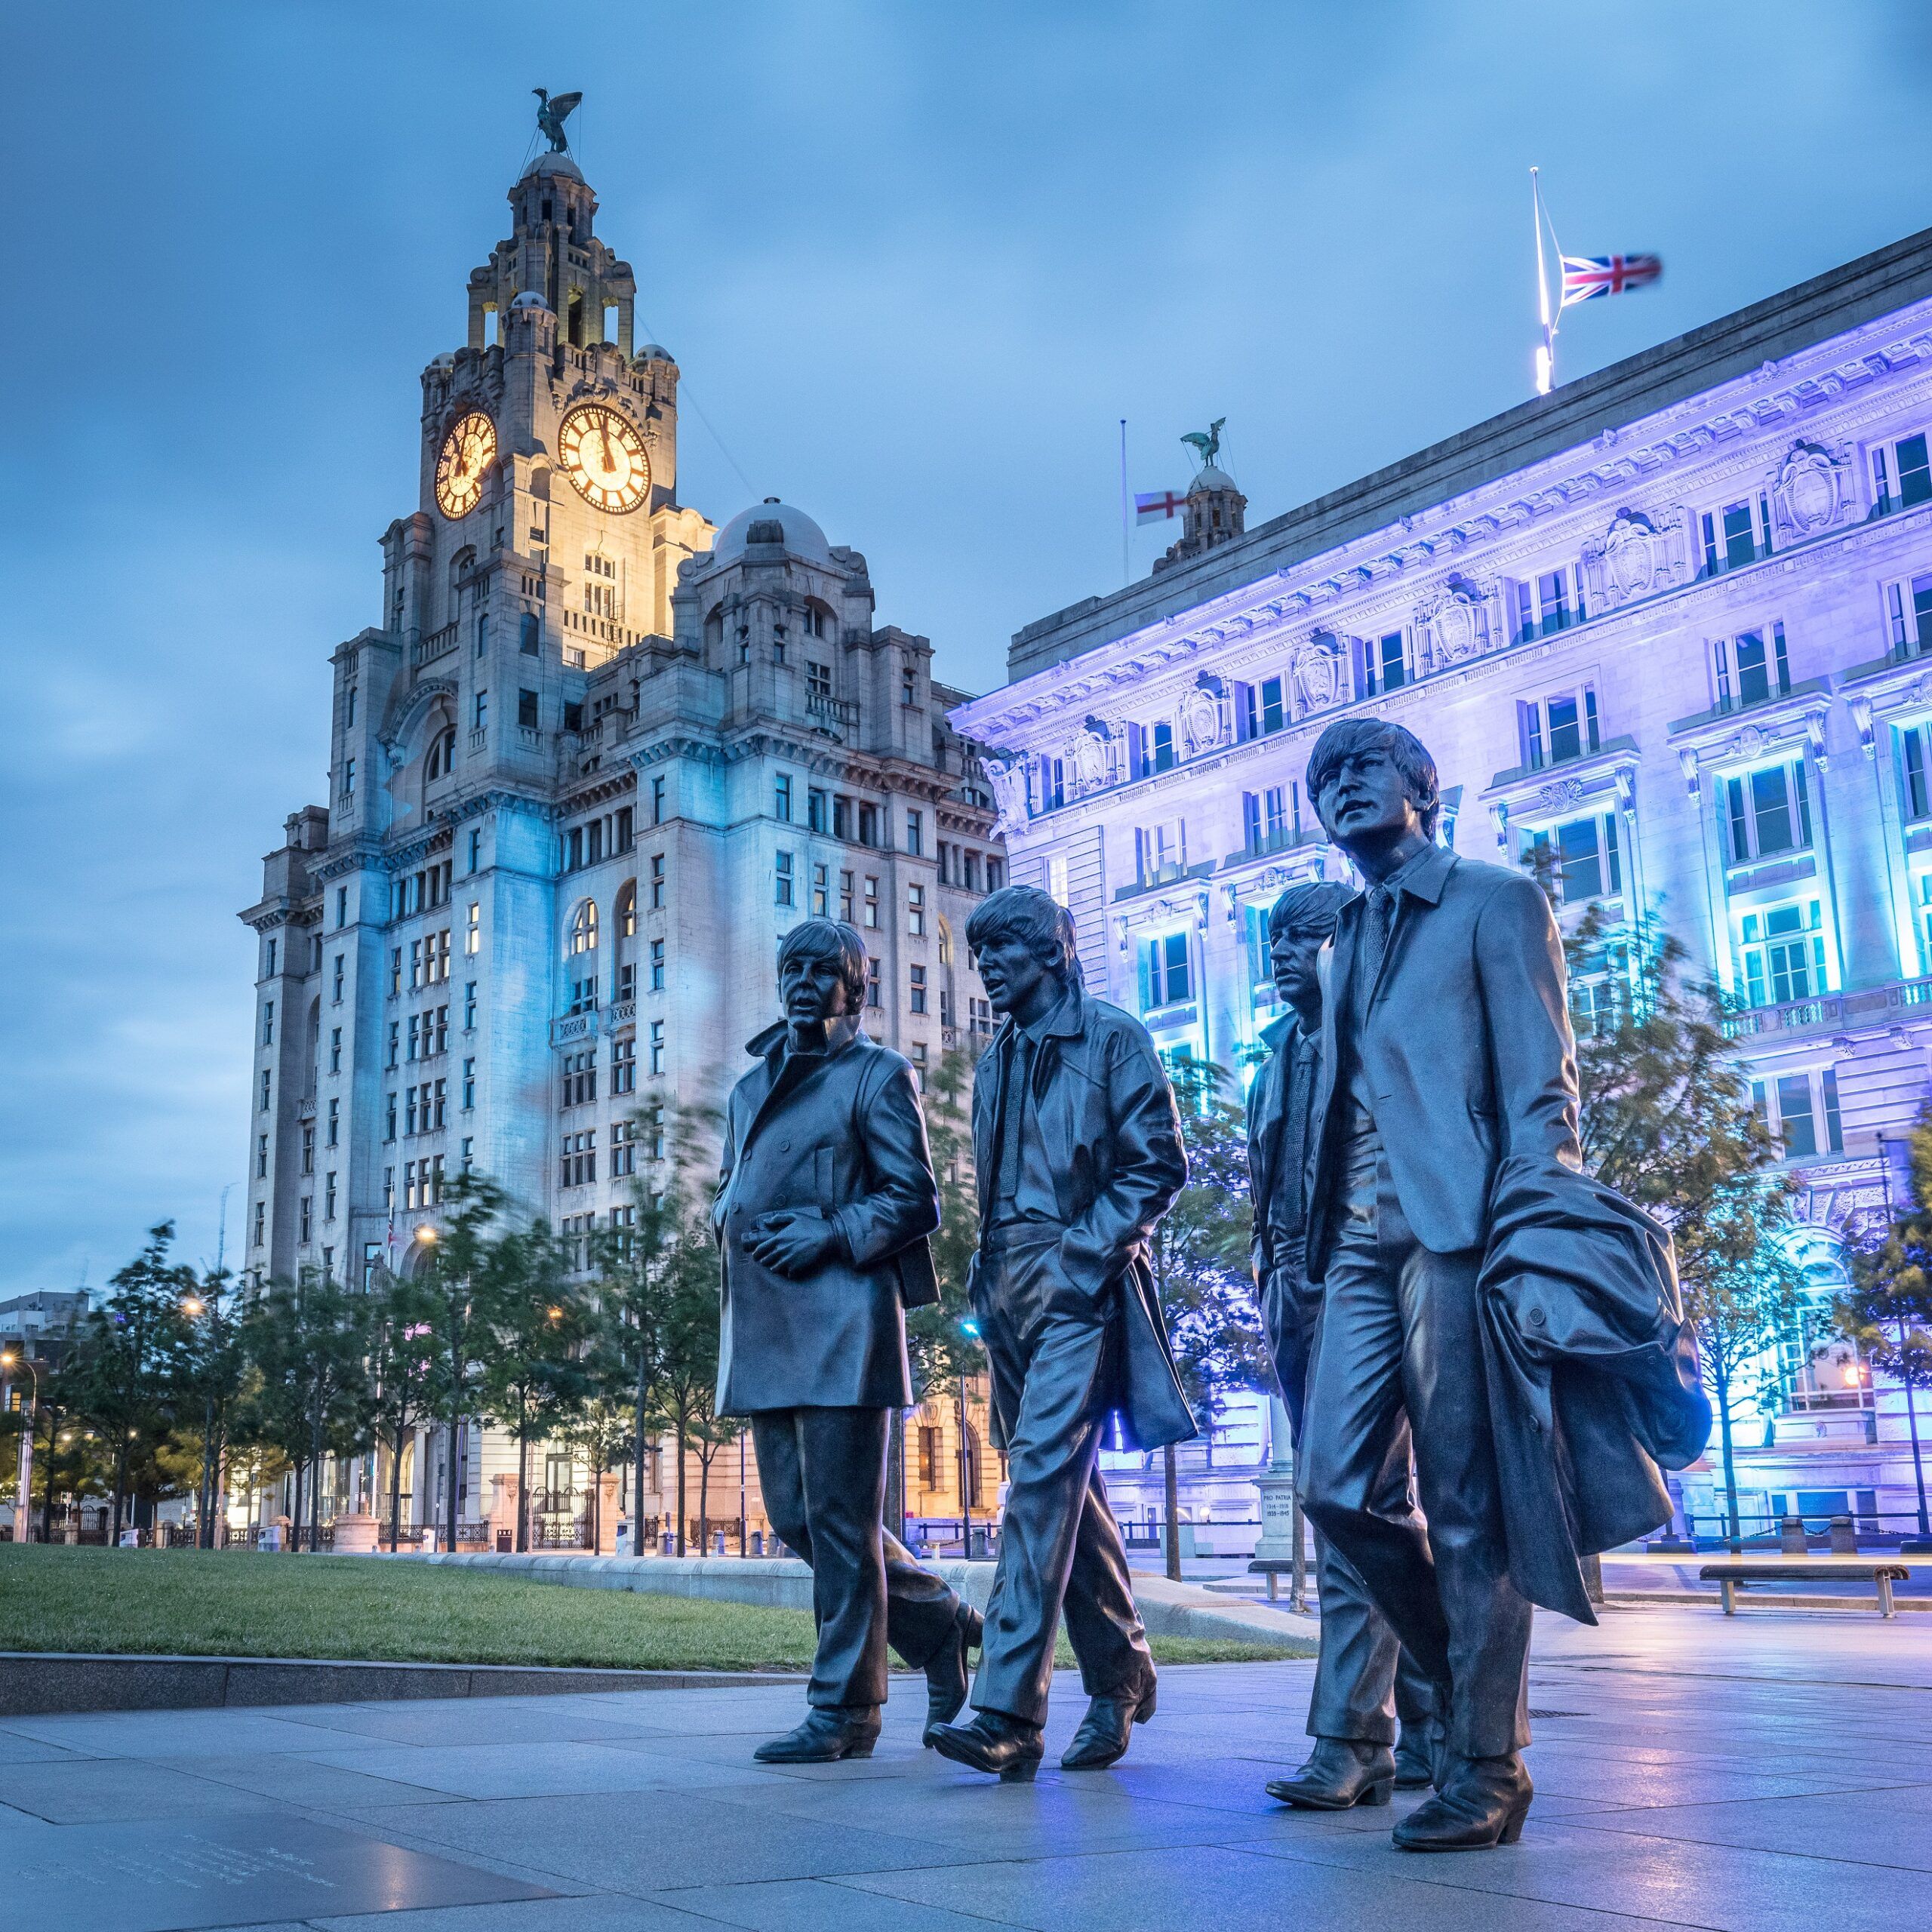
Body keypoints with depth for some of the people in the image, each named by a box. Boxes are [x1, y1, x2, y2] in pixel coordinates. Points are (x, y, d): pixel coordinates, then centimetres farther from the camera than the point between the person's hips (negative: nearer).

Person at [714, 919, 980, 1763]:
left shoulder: (878, 1076, 2)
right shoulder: (751, 1085, 22)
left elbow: (915, 1200, -3)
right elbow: (728, 1191, 26)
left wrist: (830, 1234, -16)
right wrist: (733, 1217, 3)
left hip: (842, 1317, -7)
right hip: (764, 1327, 7)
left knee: (839, 1516, -5)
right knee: (794, 1514, 9)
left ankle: (845, 1709, 4)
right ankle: (940, 1621, 26)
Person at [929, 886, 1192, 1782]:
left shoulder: (1112, 1039, 0)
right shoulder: (995, 1063, 20)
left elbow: (1158, 1164, -5)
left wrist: (1087, 1251, -14)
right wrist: (985, 1279, 11)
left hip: (1078, 1284, -7)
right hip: (1010, 1293, 8)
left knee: (1043, 1474, -18)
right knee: (1066, 1486, 12)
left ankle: (1007, 1714, -21)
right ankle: (1121, 1678, 25)